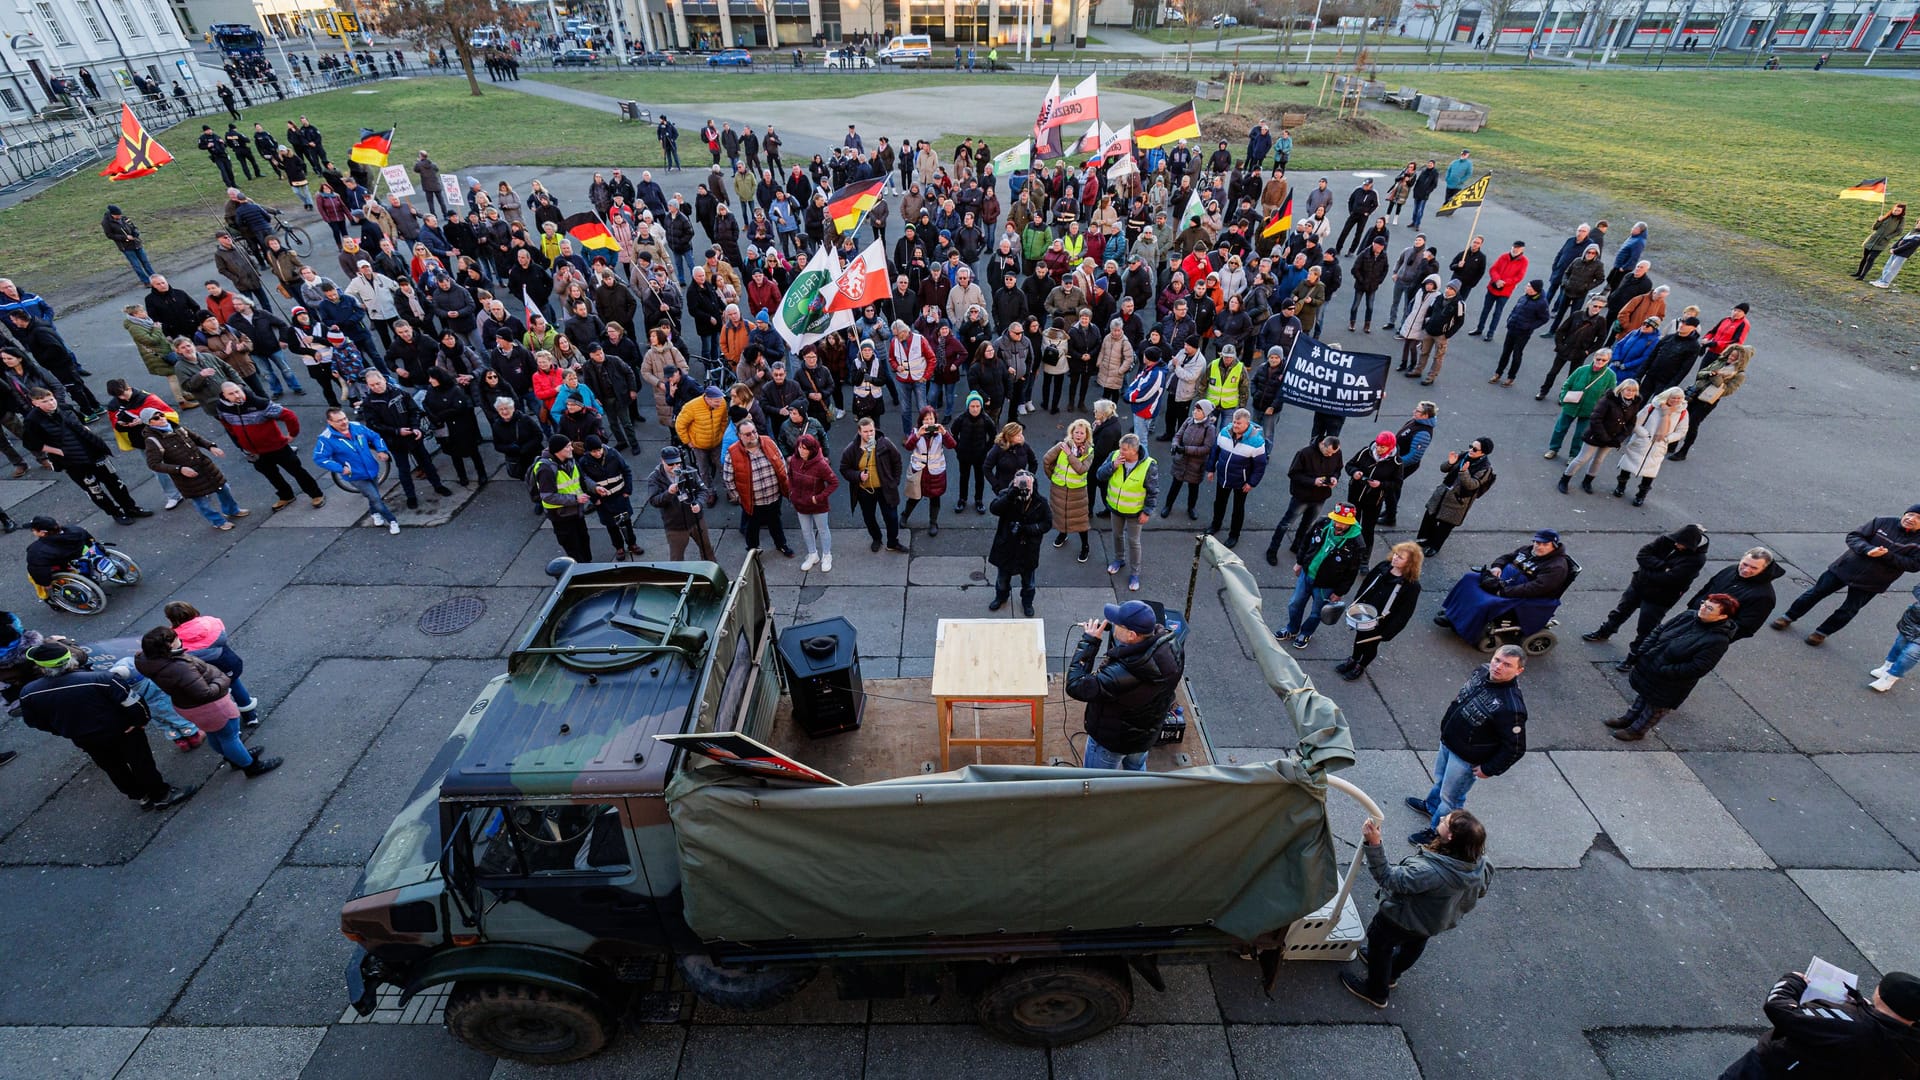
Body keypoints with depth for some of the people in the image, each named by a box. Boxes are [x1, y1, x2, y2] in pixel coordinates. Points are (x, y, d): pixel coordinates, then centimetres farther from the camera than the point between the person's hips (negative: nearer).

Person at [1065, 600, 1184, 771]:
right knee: (1136, 770, 36)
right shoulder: (1171, 646, -27)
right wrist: (1111, 625, -14)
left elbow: (1075, 686, -35)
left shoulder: (1121, 675, -46)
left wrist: (1088, 641, -31)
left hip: (1111, 741, -6)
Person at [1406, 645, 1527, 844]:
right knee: (1441, 778, 33)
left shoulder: (1512, 707, -36)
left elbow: (1515, 748, -26)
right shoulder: (1483, 671, -14)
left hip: (1466, 759, -7)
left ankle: (1436, 832, 39)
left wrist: (1489, 769, -16)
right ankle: (1431, 806, 60)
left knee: (1450, 798, 15)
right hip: (1447, 741, 7)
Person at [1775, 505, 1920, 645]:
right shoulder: (1883, 523, -7)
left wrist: (1887, 555, -25)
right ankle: (1788, 617, 25)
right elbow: (1853, 536, -8)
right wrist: (1868, 549, -26)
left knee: (1847, 611, 10)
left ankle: (1822, 633, 26)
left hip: (1869, 583, -1)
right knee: (1815, 593, 10)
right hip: (1844, 568, 1)